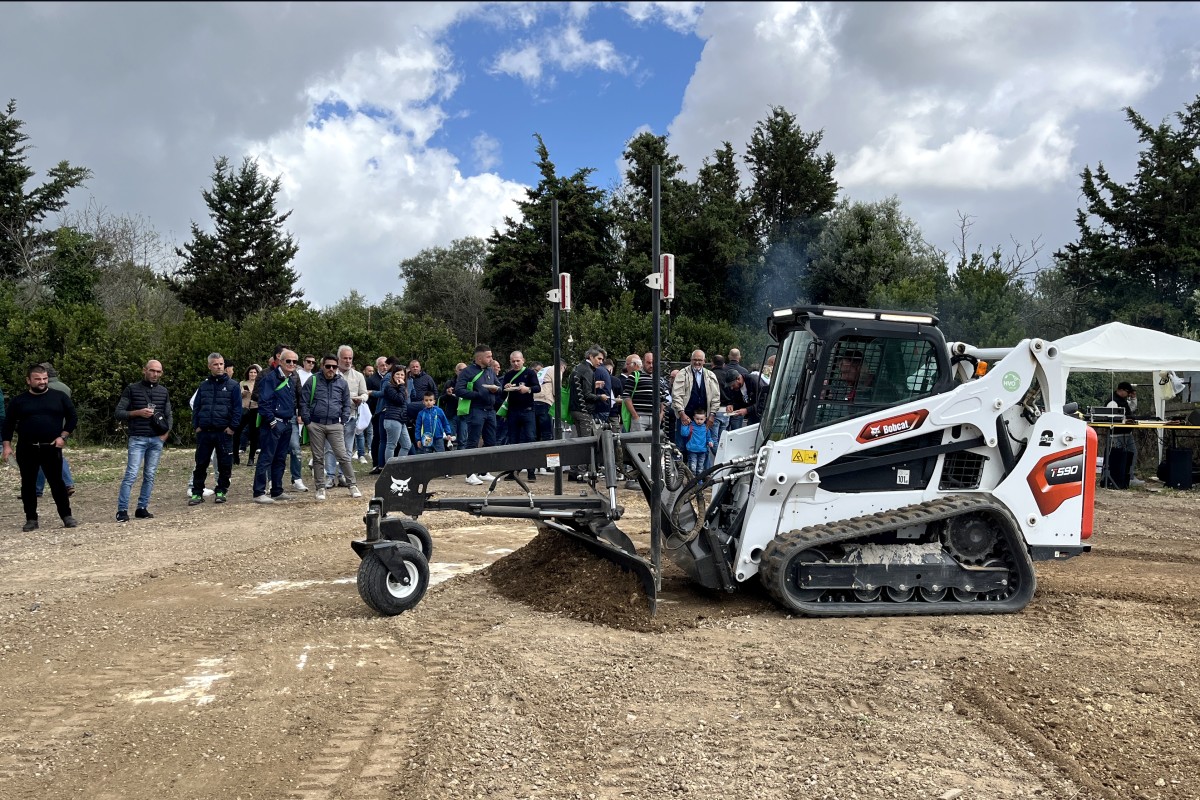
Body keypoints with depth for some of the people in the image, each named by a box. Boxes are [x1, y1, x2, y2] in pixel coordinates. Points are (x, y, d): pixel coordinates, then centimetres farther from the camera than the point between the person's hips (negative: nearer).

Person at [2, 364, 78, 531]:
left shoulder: (59, 397, 4)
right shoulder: (18, 401, 6)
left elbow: (73, 417, 7)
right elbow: (8, 423, 8)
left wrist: (63, 436, -4)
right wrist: (7, 445, 0)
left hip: (51, 448, -1)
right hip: (26, 449, 1)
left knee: (57, 482, -1)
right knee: (28, 484, 6)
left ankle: (66, 516, 6)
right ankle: (31, 519, 14)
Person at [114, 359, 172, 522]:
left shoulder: (163, 391, 13)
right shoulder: (132, 389, 2)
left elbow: (168, 416, 18)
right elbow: (118, 413, 0)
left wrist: (166, 433, 3)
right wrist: (137, 413, -13)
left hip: (157, 440, 4)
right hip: (137, 439, -4)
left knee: (150, 476, 5)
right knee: (131, 475, -9)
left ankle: (142, 508, 12)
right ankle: (122, 510, -5)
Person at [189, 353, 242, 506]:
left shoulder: (232, 385, 2)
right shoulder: (203, 385, 12)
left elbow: (237, 408, -2)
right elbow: (196, 407, 14)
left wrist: (232, 426, -10)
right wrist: (196, 426, 3)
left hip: (224, 432, -2)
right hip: (204, 432, 2)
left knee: (225, 464, 4)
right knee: (201, 464, 4)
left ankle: (222, 491, 17)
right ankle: (197, 493, 11)